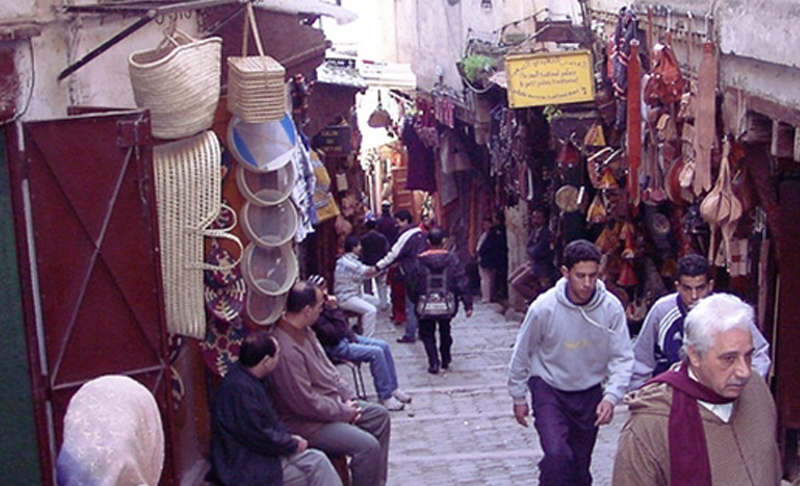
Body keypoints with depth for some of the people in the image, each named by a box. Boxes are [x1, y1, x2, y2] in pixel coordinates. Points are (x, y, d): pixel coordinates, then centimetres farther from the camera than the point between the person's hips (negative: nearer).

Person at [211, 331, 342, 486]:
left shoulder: (250, 380, 6)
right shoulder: (238, 388, -25)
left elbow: (271, 417, 18)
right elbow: (258, 435, -23)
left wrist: (289, 437, 2)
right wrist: (293, 444, -9)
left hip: (262, 452, 9)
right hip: (247, 467, -9)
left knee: (317, 460, 0)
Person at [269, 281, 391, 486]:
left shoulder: (305, 331, 2)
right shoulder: (286, 350, -30)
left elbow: (327, 367, 14)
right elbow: (306, 403, -27)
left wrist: (348, 397, 2)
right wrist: (345, 413, -15)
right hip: (304, 421, -11)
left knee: (380, 415, 13)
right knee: (368, 446, -22)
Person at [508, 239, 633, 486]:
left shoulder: (611, 307, -16)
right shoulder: (544, 307, -21)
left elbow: (622, 358, -9)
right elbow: (521, 354, -6)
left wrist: (611, 396, -23)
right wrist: (518, 397, 2)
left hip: (589, 392, 3)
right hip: (549, 389, -3)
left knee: (580, 465, 14)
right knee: (557, 455, -24)